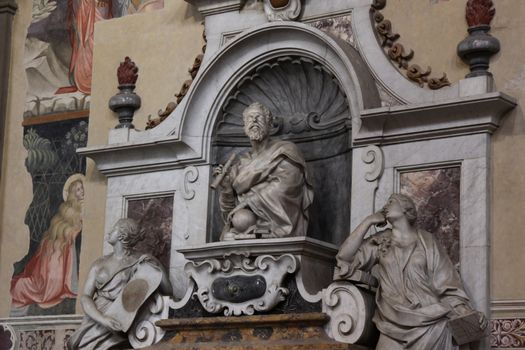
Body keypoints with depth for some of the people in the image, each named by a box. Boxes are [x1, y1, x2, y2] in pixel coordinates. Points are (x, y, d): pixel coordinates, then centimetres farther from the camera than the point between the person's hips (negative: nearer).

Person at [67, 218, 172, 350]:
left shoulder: (142, 263, 5)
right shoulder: (99, 264, 14)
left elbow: (167, 291, 1)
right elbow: (85, 297, 4)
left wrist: (157, 265, -11)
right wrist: (103, 319, -15)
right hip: (95, 323, 4)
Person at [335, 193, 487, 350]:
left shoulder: (427, 242, 6)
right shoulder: (380, 242, 13)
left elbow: (447, 285, 4)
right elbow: (345, 257, 2)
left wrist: (469, 314, -10)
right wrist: (368, 221, 3)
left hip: (431, 324, -2)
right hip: (394, 328, 2)